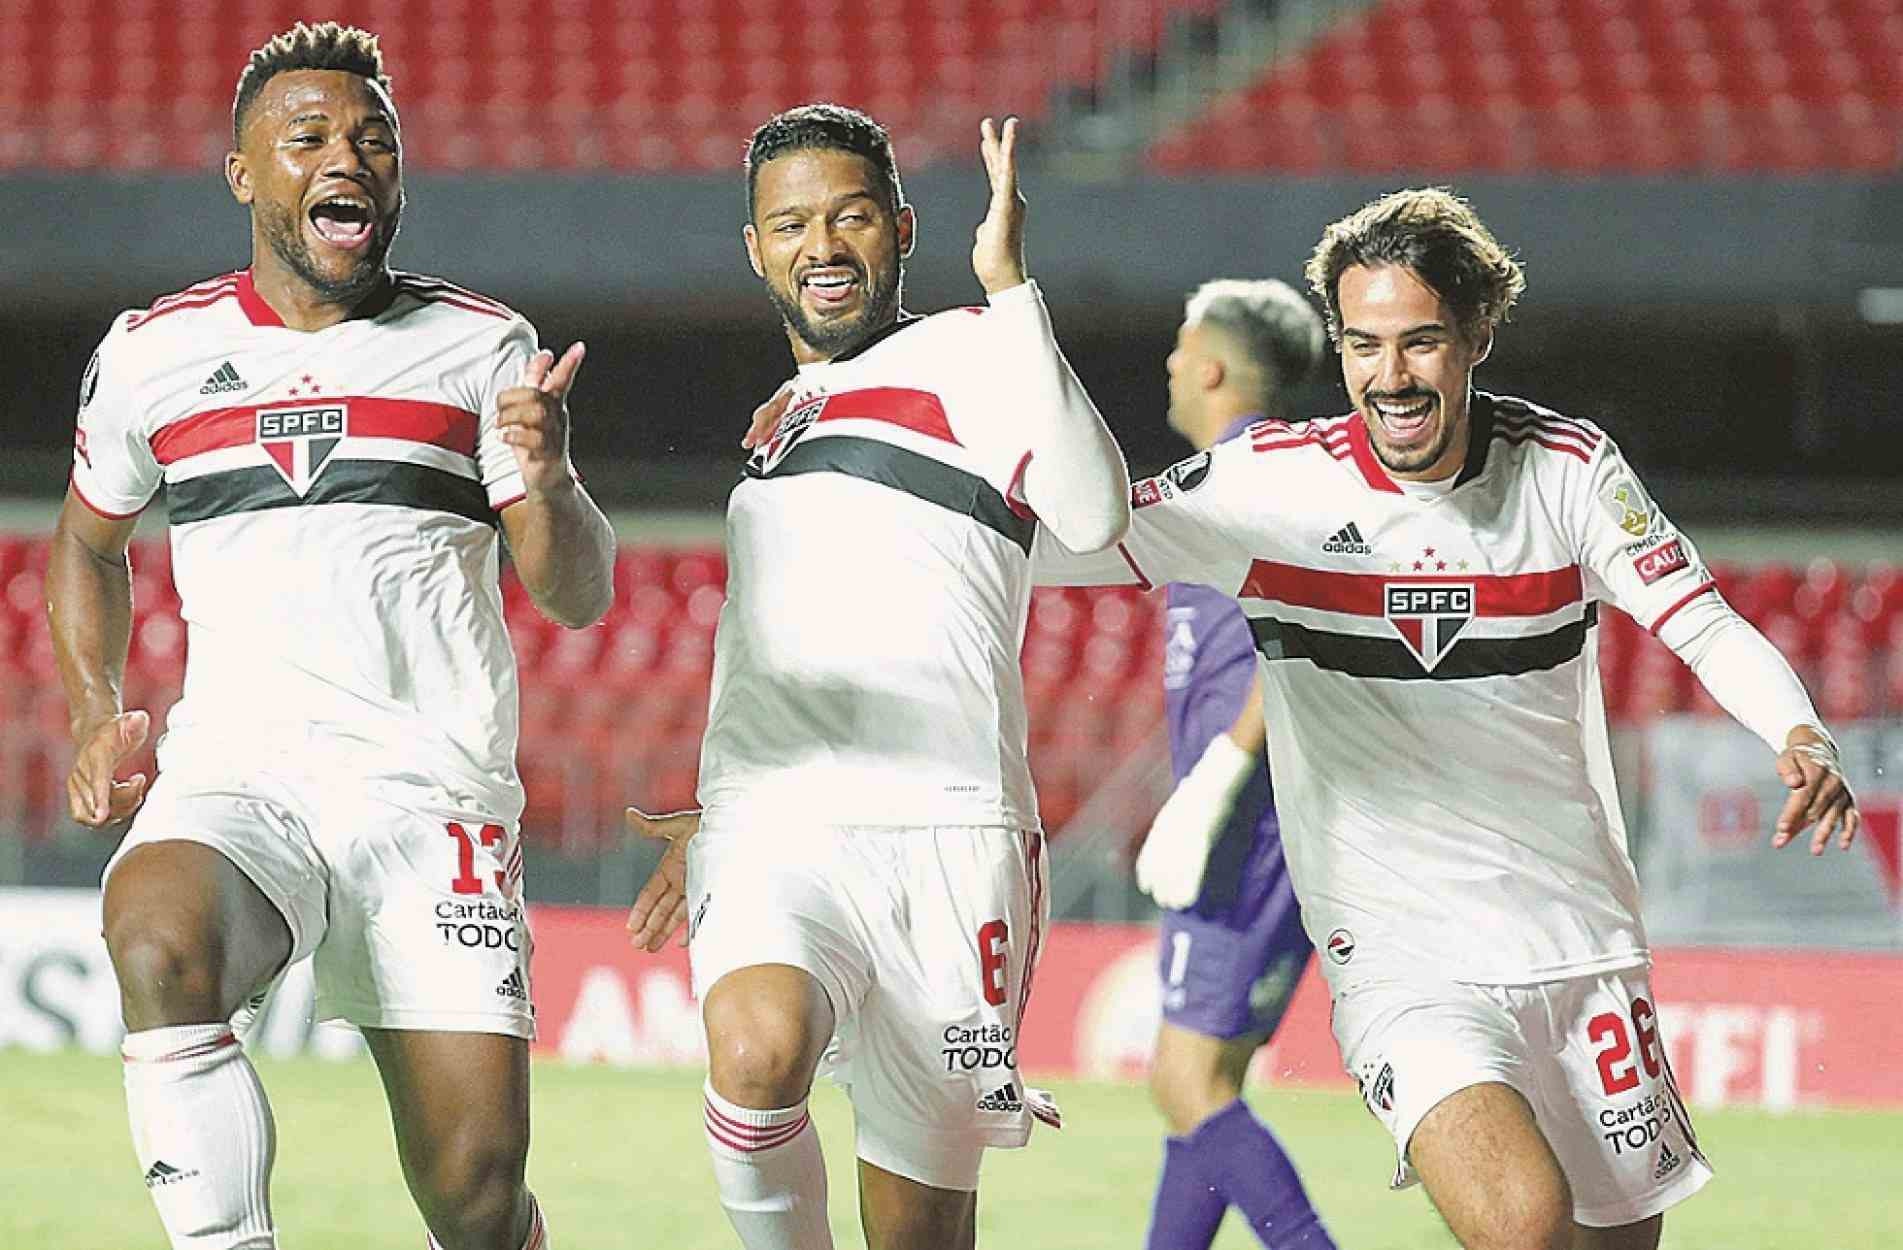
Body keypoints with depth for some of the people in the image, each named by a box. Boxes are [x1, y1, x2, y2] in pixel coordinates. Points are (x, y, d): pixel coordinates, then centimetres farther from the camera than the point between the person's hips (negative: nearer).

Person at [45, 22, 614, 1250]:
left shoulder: (483, 349, 8)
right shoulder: (152, 354, 10)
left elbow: (581, 598, 5)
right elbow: (91, 539, 28)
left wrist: (548, 481, -17)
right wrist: (97, 714, 12)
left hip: (433, 790, 0)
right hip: (235, 778, 0)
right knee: (159, 943, -36)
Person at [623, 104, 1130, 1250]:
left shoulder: (967, 357, 3)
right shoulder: (786, 414, 25)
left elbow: (1095, 517, -18)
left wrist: (1012, 289, -21)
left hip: (944, 831, -4)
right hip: (774, 839, 4)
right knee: (759, 1050, -31)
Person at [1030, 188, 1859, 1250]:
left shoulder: (1568, 468, 0)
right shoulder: (1272, 483, -4)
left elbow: (1711, 628, 0)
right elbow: (1056, 545, -1)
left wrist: (1803, 740, -20)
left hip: (1585, 949, 3)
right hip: (1401, 956, -3)